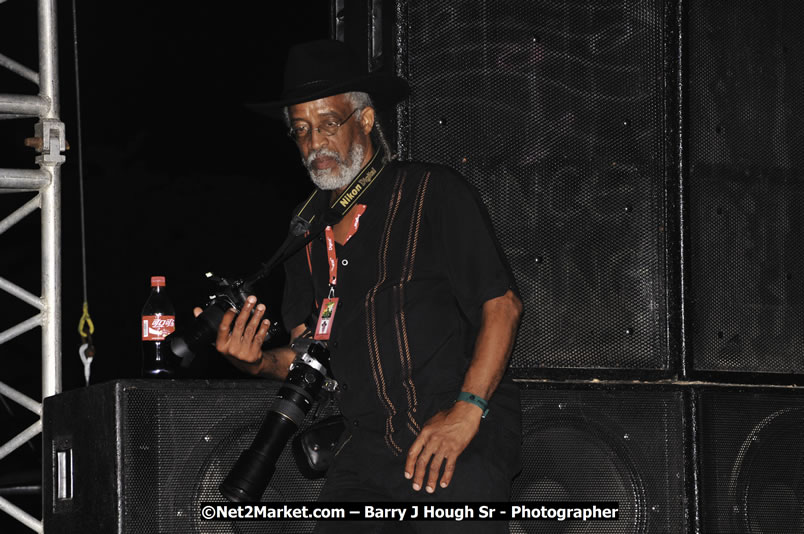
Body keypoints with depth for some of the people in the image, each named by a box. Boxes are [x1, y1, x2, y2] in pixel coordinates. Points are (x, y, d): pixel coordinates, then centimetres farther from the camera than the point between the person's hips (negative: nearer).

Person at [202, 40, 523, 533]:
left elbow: (502, 305, -7)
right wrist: (258, 362, -5)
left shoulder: (434, 192, -2)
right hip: (367, 450, 5)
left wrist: (467, 410, -17)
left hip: (461, 441, -5)